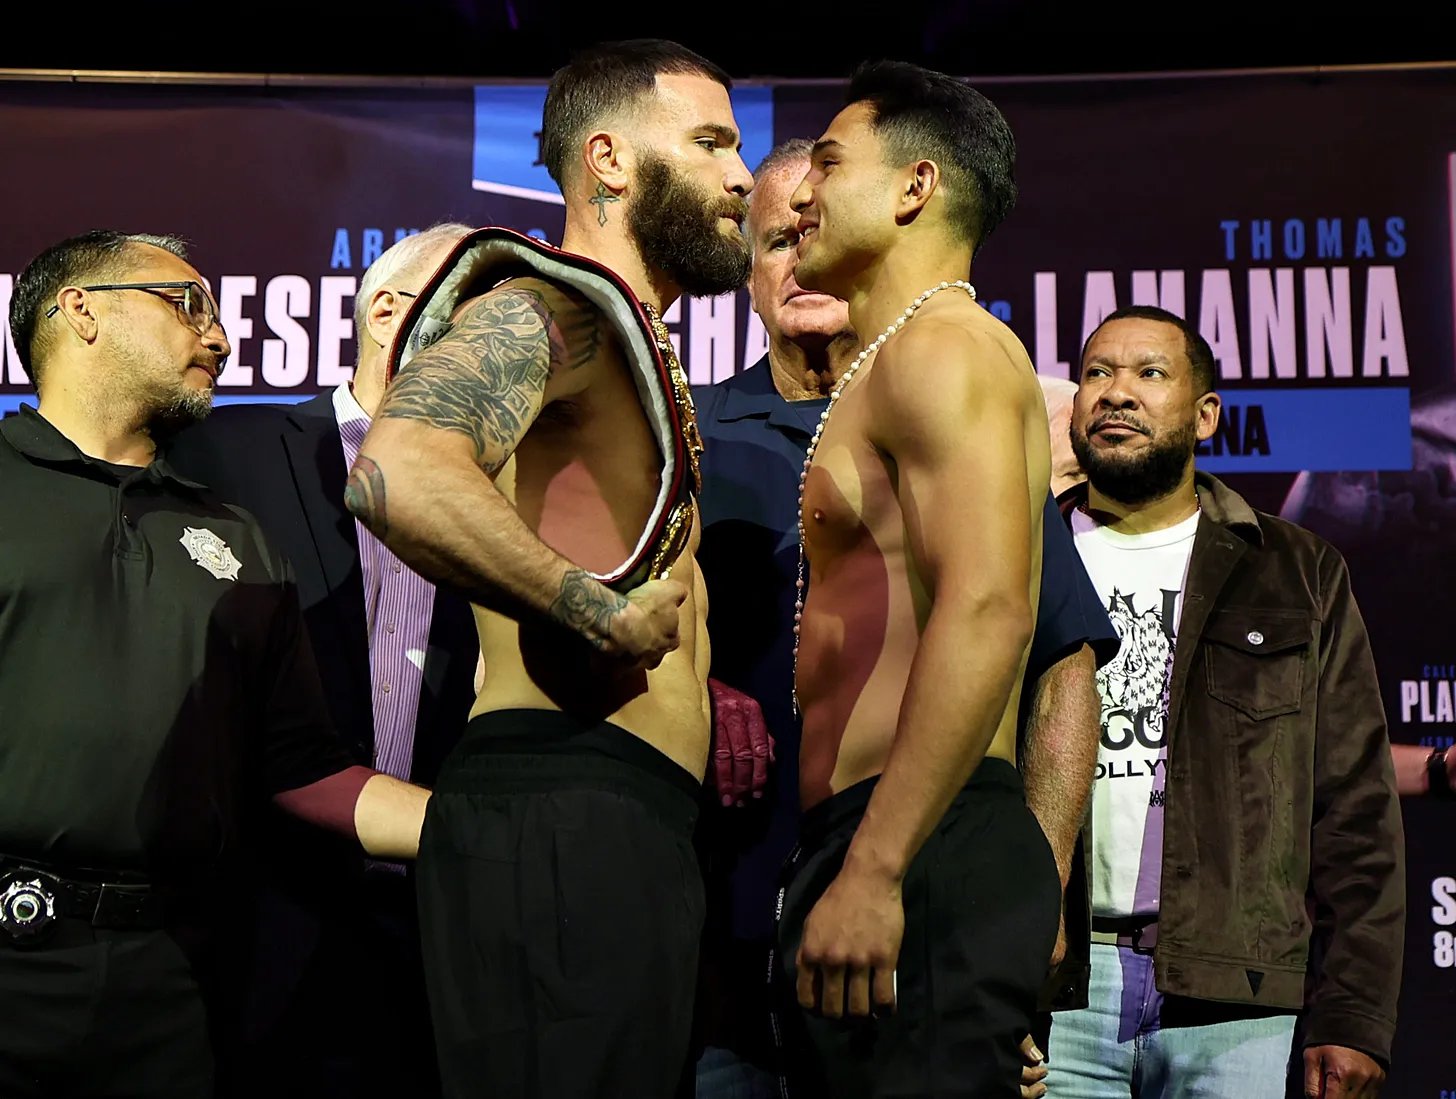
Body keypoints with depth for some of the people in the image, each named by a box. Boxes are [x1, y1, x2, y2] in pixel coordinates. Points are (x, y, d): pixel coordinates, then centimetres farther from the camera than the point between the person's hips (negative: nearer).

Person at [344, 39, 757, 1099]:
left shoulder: (634, 341, 26)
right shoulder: (548, 308, -7)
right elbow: (400, 473, -29)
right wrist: (605, 614, -19)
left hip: (632, 823, 10)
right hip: (563, 819, -10)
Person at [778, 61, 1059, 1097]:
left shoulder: (941, 345, -8)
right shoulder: (899, 369, 24)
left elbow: (986, 613, -23)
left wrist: (873, 871, -25)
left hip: (921, 855, -10)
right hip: (877, 846, 10)